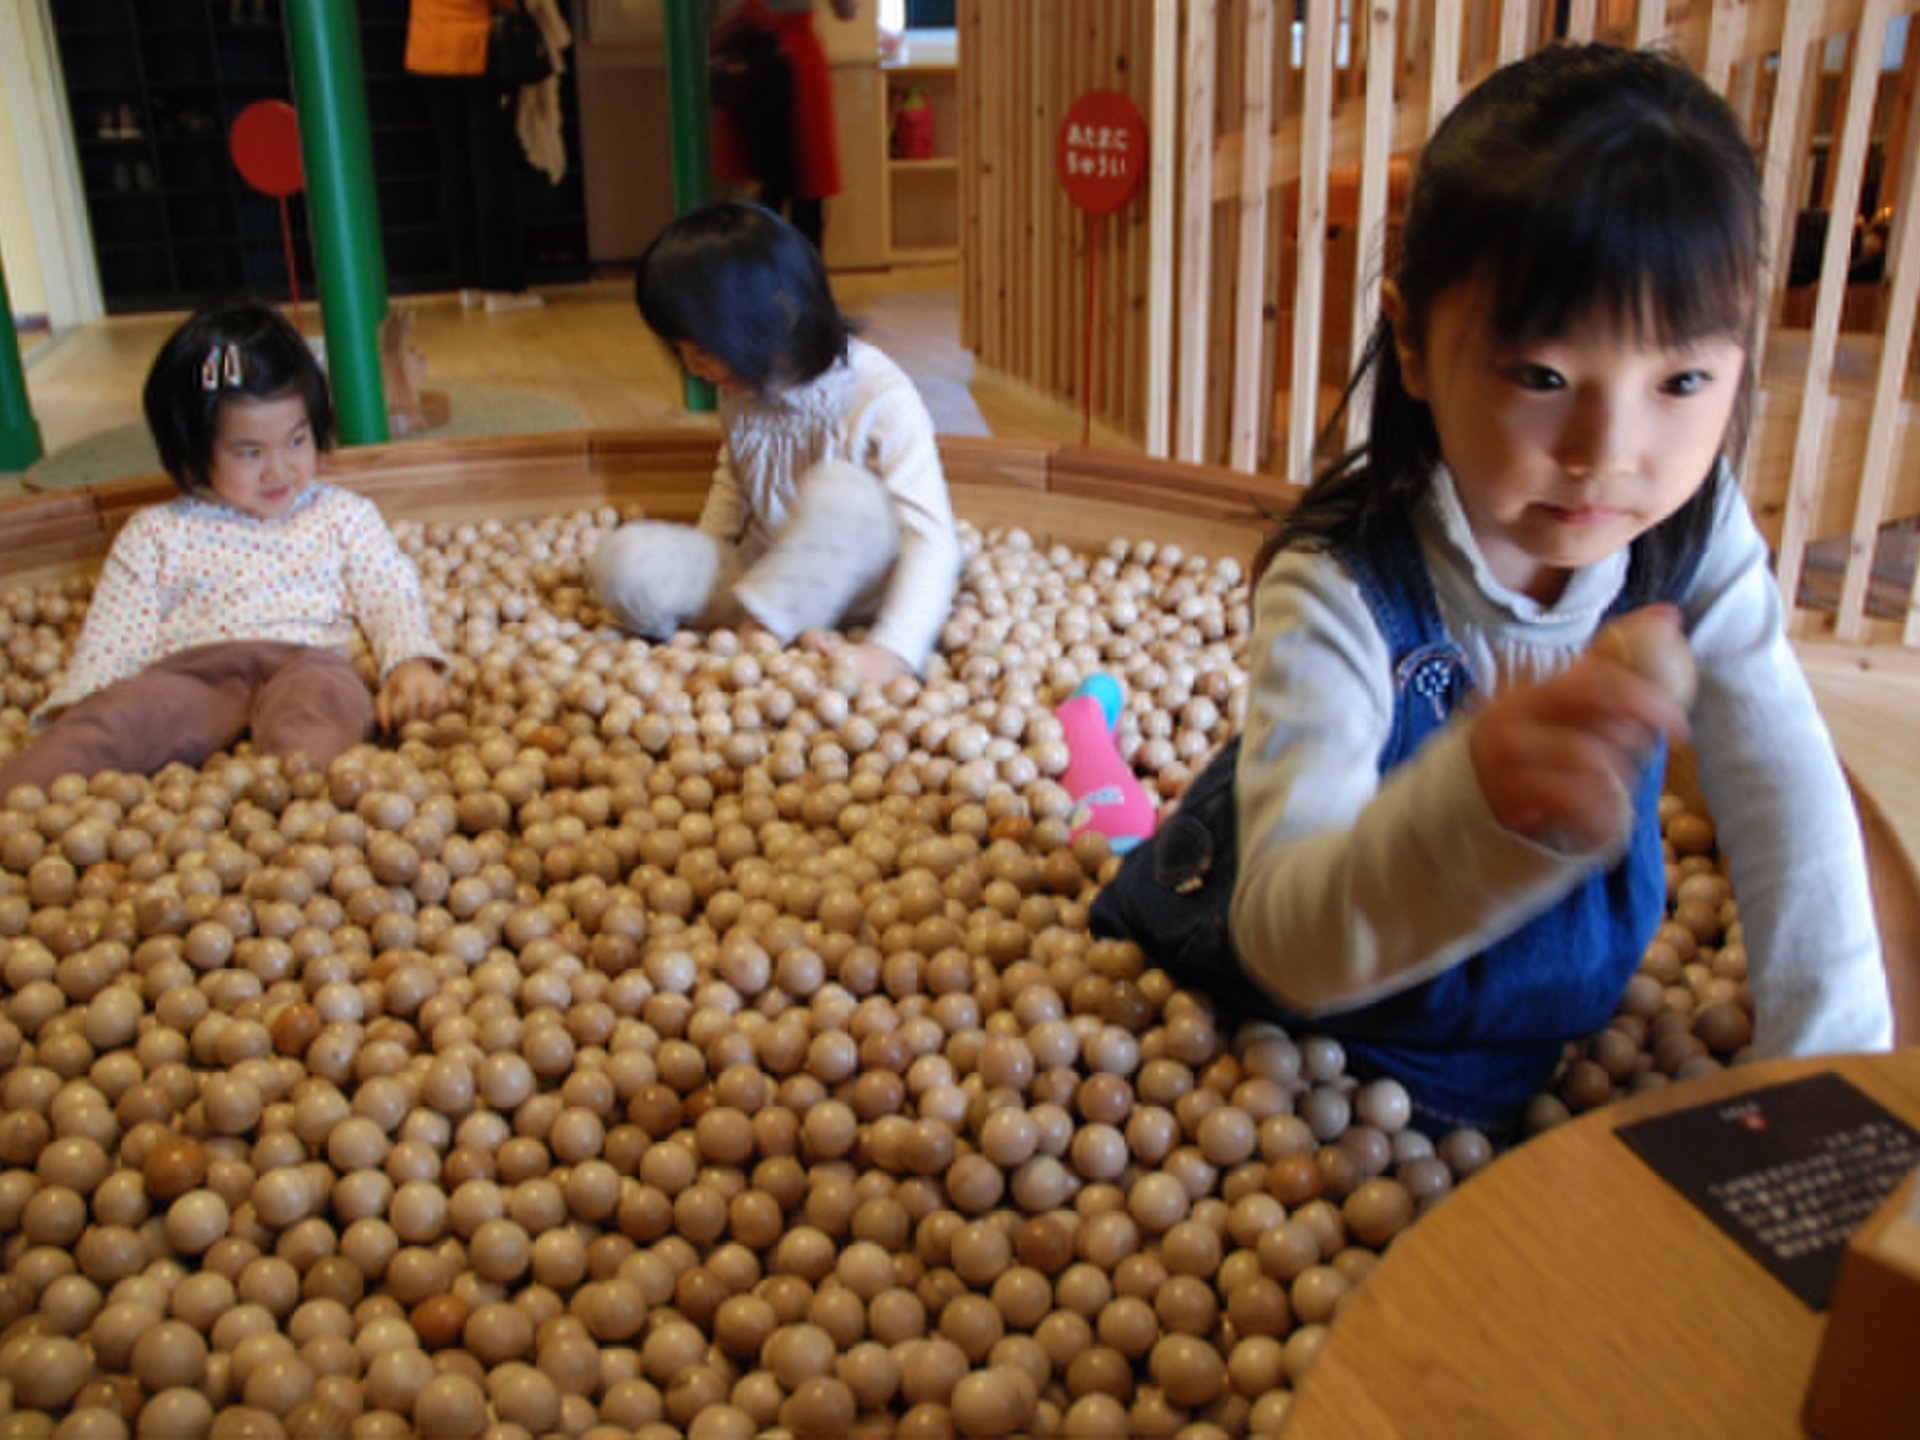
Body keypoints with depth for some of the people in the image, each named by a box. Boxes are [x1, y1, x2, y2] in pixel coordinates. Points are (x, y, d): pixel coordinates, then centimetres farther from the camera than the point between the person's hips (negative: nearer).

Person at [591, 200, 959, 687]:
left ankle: (758, 635, -26)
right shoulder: (740, 387, -2)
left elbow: (932, 537, -28)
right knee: (623, 558, -20)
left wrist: (890, 652, -41)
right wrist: (701, 568, 10)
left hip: (852, 580, -4)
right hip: (761, 571, 4)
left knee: (843, 490, -36)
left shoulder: (879, 397, -22)